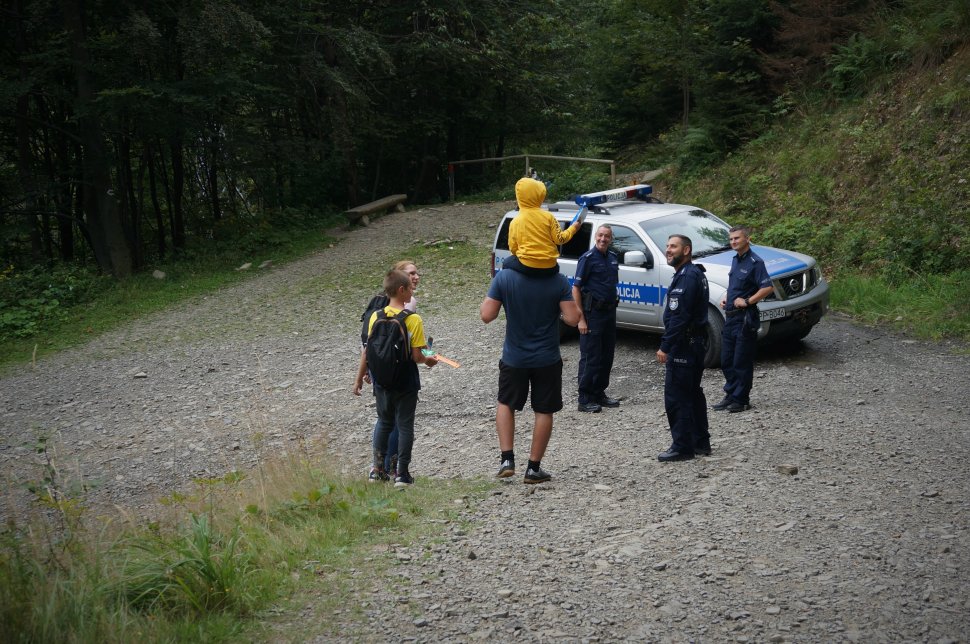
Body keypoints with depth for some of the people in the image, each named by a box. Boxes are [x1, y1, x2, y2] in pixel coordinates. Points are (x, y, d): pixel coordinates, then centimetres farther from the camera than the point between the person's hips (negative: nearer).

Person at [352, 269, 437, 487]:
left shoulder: (376, 316, -3)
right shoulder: (413, 320, -14)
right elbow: (416, 356, -15)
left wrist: (360, 377, 10)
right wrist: (428, 360, 7)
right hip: (405, 382, -4)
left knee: (384, 423, 20)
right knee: (405, 426, 7)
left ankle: (377, 469, 22)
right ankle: (402, 474, 8)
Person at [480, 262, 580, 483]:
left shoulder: (504, 278, -12)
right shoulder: (559, 282, -12)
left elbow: (486, 315, -12)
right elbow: (572, 318, -14)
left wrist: (485, 302, 8)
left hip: (514, 357, 1)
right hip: (547, 359, -1)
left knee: (506, 403, 21)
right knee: (544, 411, 13)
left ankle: (507, 459, 10)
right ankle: (534, 468, 16)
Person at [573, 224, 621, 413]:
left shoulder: (613, 258, 11)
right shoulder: (588, 258, -10)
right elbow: (576, 289, -12)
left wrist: (613, 309, 14)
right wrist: (581, 319, -17)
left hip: (609, 312, 7)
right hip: (592, 313, -7)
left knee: (607, 356, 12)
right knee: (590, 358, -5)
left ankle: (599, 394, 23)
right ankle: (585, 400, 0)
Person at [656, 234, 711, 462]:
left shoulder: (687, 277, -18)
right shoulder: (696, 273, 16)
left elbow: (678, 317, -25)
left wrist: (665, 346, -23)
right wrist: (669, 344, 19)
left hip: (684, 344, -11)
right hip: (696, 341, 11)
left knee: (676, 396, -7)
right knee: (692, 392, 17)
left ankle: (682, 447, -4)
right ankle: (701, 442, 24)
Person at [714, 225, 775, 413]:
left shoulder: (755, 262, -12)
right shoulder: (735, 260, 14)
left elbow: (768, 287, -21)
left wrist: (747, 301, -20)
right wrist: (726, 298, 11)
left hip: (745, 318, -9)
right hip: (730, 317, 9)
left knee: (742, 362, -2)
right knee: (727, 361, 13)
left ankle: (741, 400, 6)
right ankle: (731, 395, 23)